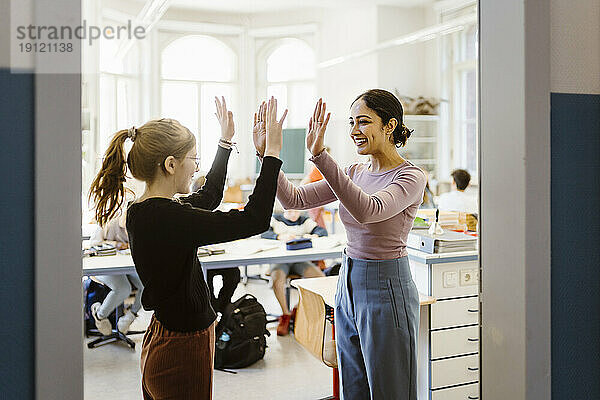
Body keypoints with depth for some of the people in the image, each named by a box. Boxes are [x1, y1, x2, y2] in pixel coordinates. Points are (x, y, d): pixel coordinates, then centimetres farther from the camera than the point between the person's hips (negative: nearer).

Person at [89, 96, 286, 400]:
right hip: (181, 354, -10)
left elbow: (208, 197, 19)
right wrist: (272, 151, -20)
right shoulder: (165, 217, -26)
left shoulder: (143, 211, 3)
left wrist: (226, 141, 24)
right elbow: (254, 220, -27)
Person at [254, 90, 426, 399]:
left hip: (386, 291, -7)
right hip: (347, 286, 7)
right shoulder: (354, 173, 7)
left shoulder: (410, 177, -14)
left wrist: (320, 156, -40)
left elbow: (367, 210, -34)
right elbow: (293, 199, 1)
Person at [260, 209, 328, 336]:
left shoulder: (305, 221, 14)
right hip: (280, 259, -2)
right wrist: (279, 236, -29)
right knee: (277, 279, -35)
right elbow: (264, 233, -10)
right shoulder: (275, 219, 7)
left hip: (300, 260, 2)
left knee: (320, 276, -24)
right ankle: (285, 314, -13)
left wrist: (313, 236, -19)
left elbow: (322, 231, 4)